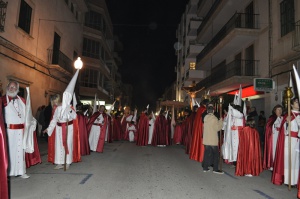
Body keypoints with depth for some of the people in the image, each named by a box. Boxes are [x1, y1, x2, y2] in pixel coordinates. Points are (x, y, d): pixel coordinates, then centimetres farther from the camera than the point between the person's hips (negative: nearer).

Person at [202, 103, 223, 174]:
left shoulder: (205, 117, 4)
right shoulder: (214, 118, -13)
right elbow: (218, 128, -10)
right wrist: (221, 121, 2)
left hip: (206, 139, 5)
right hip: (213, 140, -5)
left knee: (207, 153, 11)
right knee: (216, 153, 5)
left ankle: (205, 167, 15)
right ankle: (215, 169, 6)